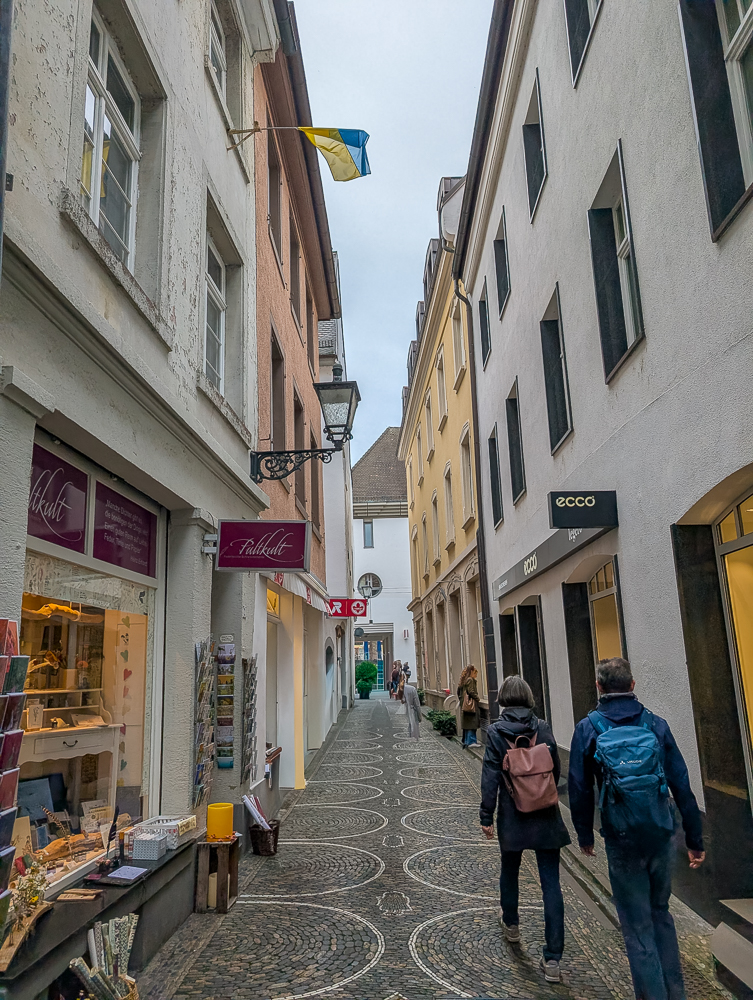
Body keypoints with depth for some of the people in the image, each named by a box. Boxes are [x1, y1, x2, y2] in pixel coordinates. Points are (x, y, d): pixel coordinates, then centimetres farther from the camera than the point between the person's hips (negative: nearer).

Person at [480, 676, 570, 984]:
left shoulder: (495, 731, -10)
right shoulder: (542, 728, -5)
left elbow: (491, 776, -11)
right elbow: (556, 769, 4)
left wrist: (486, 816, -5)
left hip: (512, 815, -1)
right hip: (546, 816, 1)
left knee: (509, 869, 24)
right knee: (551, 883, 4)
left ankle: (511, 923, 46)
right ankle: (552, 958, 4)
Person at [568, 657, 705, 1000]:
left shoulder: (588, 728, -7)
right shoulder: (656, 724, -1)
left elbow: (580, 789, -4)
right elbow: (681, 785, 0)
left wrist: (585, 835, 9)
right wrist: (695, 839, 8)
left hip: (621, 840, -3)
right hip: (661, 836, 3)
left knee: (638, 926, 10)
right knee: (660, 913, 23)